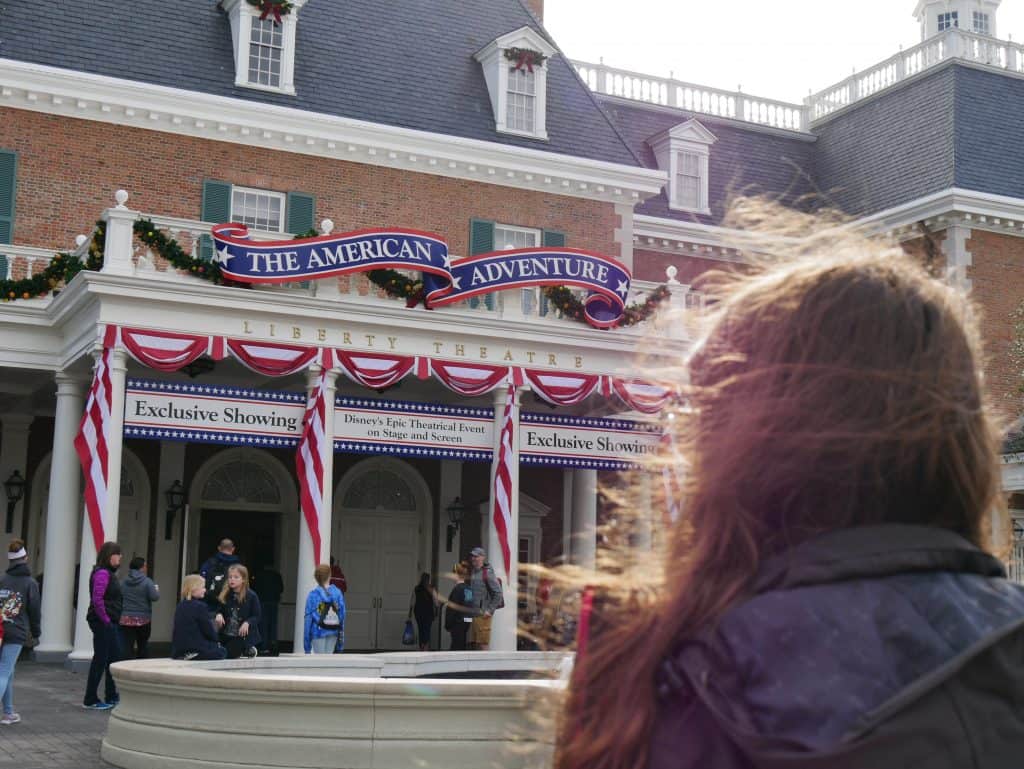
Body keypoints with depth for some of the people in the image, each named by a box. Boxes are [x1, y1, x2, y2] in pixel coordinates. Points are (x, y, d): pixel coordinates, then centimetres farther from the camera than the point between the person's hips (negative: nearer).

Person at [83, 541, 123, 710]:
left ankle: (111, 696, 25)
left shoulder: (109, 573, 15)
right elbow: (97, 599, -24)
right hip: (103, 624, -10)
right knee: (100, 659, -3)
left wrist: (112, 620, 12)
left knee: (115, 657, 15)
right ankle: (90, 700, 5)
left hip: (110, 623, 10)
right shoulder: (102, 573, -16)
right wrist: (105, 620, -18)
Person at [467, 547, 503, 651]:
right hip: (472, 614, 8)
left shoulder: (487, 573, -9)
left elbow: (498, 593, -12)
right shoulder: (472, 573, 15)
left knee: (483, 645, -6)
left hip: (483, 615, -8)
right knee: (473, 644, 10)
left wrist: (490, 610, -14)